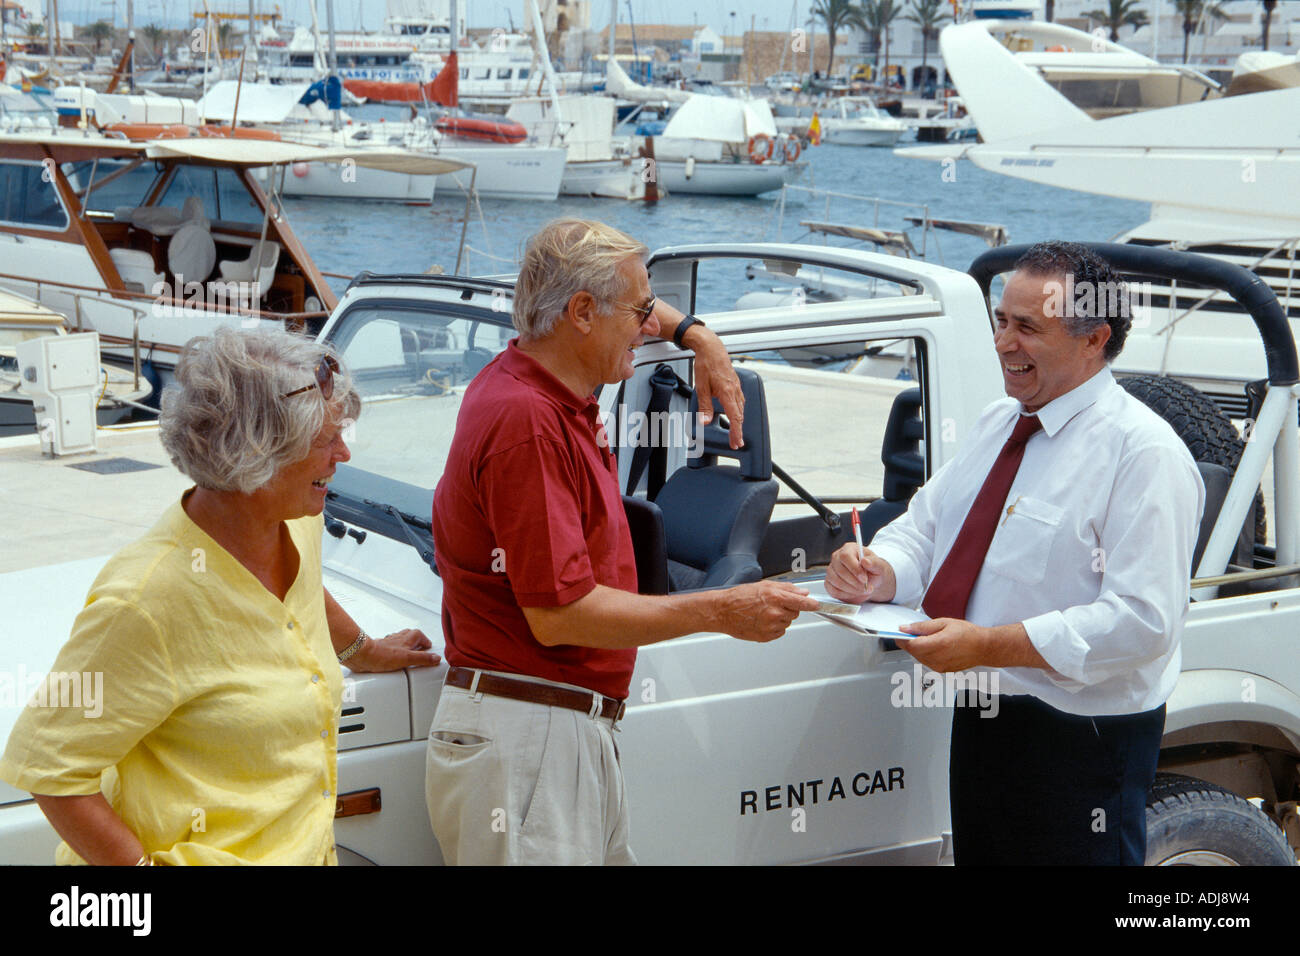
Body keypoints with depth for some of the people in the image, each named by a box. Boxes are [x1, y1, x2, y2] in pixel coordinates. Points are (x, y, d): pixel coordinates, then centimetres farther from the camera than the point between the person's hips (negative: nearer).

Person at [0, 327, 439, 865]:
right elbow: (45, 764, -20)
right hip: (204, 856, -7)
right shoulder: (149, 598, -26)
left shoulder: (299, 526, -2)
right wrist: (143, 866, -22)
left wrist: (363, 652, 37)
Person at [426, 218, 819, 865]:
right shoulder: (527, 423, -21)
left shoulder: (537, 382, 10)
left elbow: (630, 311, 35)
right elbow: (559, 614, -24)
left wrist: (695, 335, 16)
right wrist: (720, 612, -19)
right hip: (523, 744, -10)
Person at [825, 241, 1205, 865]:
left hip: (1081, 744, -7)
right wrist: (877, 573, -10)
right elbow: (925, 528, 14)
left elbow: (1142, 622, -24)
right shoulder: (996, 423, 10)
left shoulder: (1144, 452, -16)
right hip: (980, 720, 8)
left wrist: (988, 645, -27)